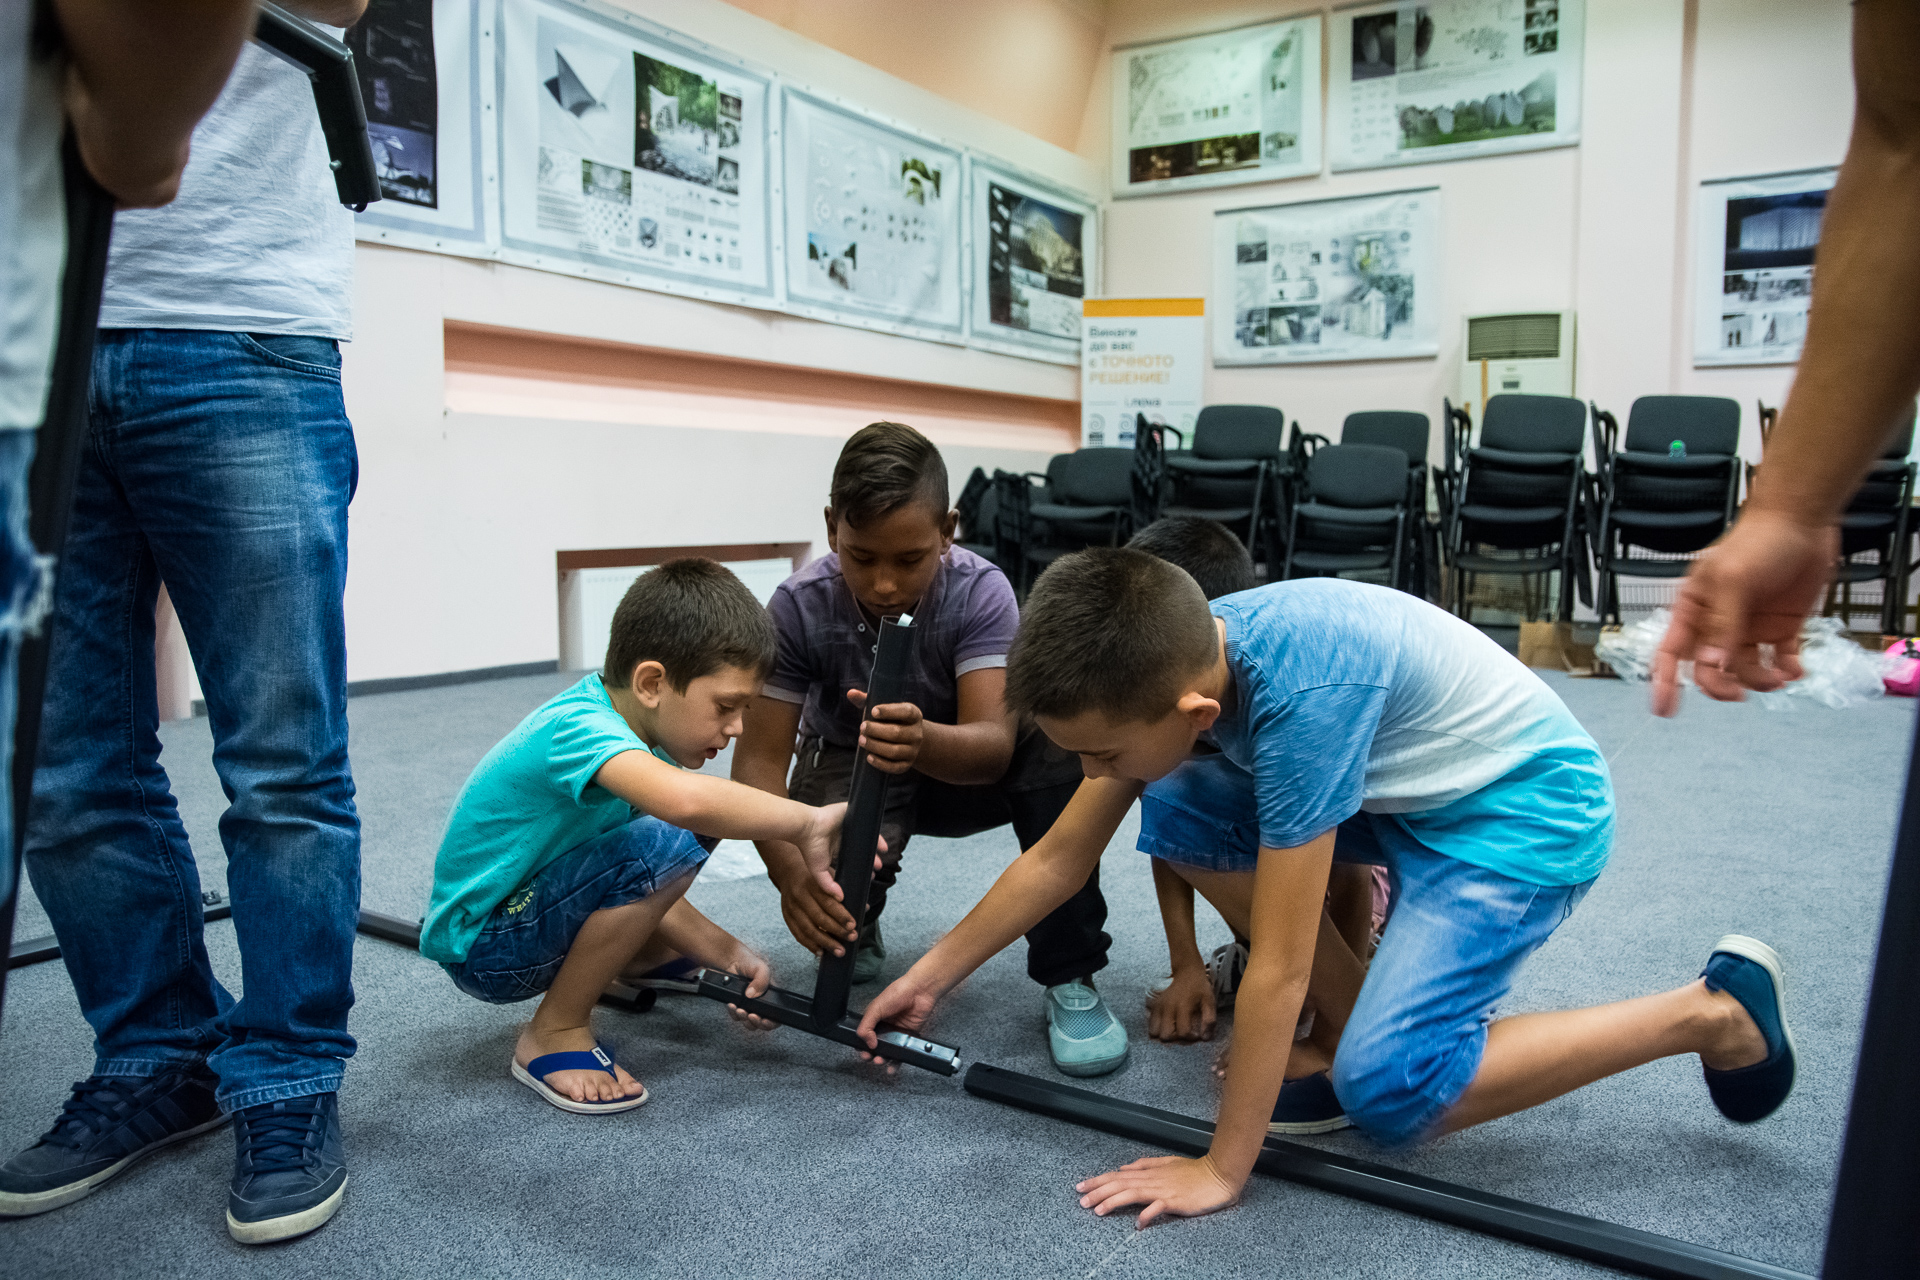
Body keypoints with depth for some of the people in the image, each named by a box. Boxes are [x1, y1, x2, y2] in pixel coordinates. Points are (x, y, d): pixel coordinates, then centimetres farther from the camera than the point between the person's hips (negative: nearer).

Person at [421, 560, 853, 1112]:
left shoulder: (632, 731, -1)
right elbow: (683, 798, -52)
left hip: (529, 911, 9)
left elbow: (641, 895, 2)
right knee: (664, 846, -30)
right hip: (480, 946, -9)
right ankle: (554, 1035, -14)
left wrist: (728, 956, -10)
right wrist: (807, 823, -38)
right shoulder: (578, 728, -29)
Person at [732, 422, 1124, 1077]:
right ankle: (854, 933, 9)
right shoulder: (800, 606, -24)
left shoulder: (980, 591, -26)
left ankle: (1069, 978, -18)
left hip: (960, 767, 0)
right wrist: (791, 871, -43)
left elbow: (991, 744, -37)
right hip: (851, 770, 0)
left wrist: (924, 742, -62)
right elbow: (759, 759, -24)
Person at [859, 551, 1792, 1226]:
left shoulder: (1301, 695, -37)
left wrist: (1221, 1171, -20)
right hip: (1409, 790, 8)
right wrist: (929, 978, 1)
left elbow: (1276, 970, -30)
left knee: (1387, 1090, -18)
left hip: (1530, 806, -8)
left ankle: (1709, 1012, -2)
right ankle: (1359, 1018, 7)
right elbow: (1059, 856, -2)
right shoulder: (1174, 656, -13)